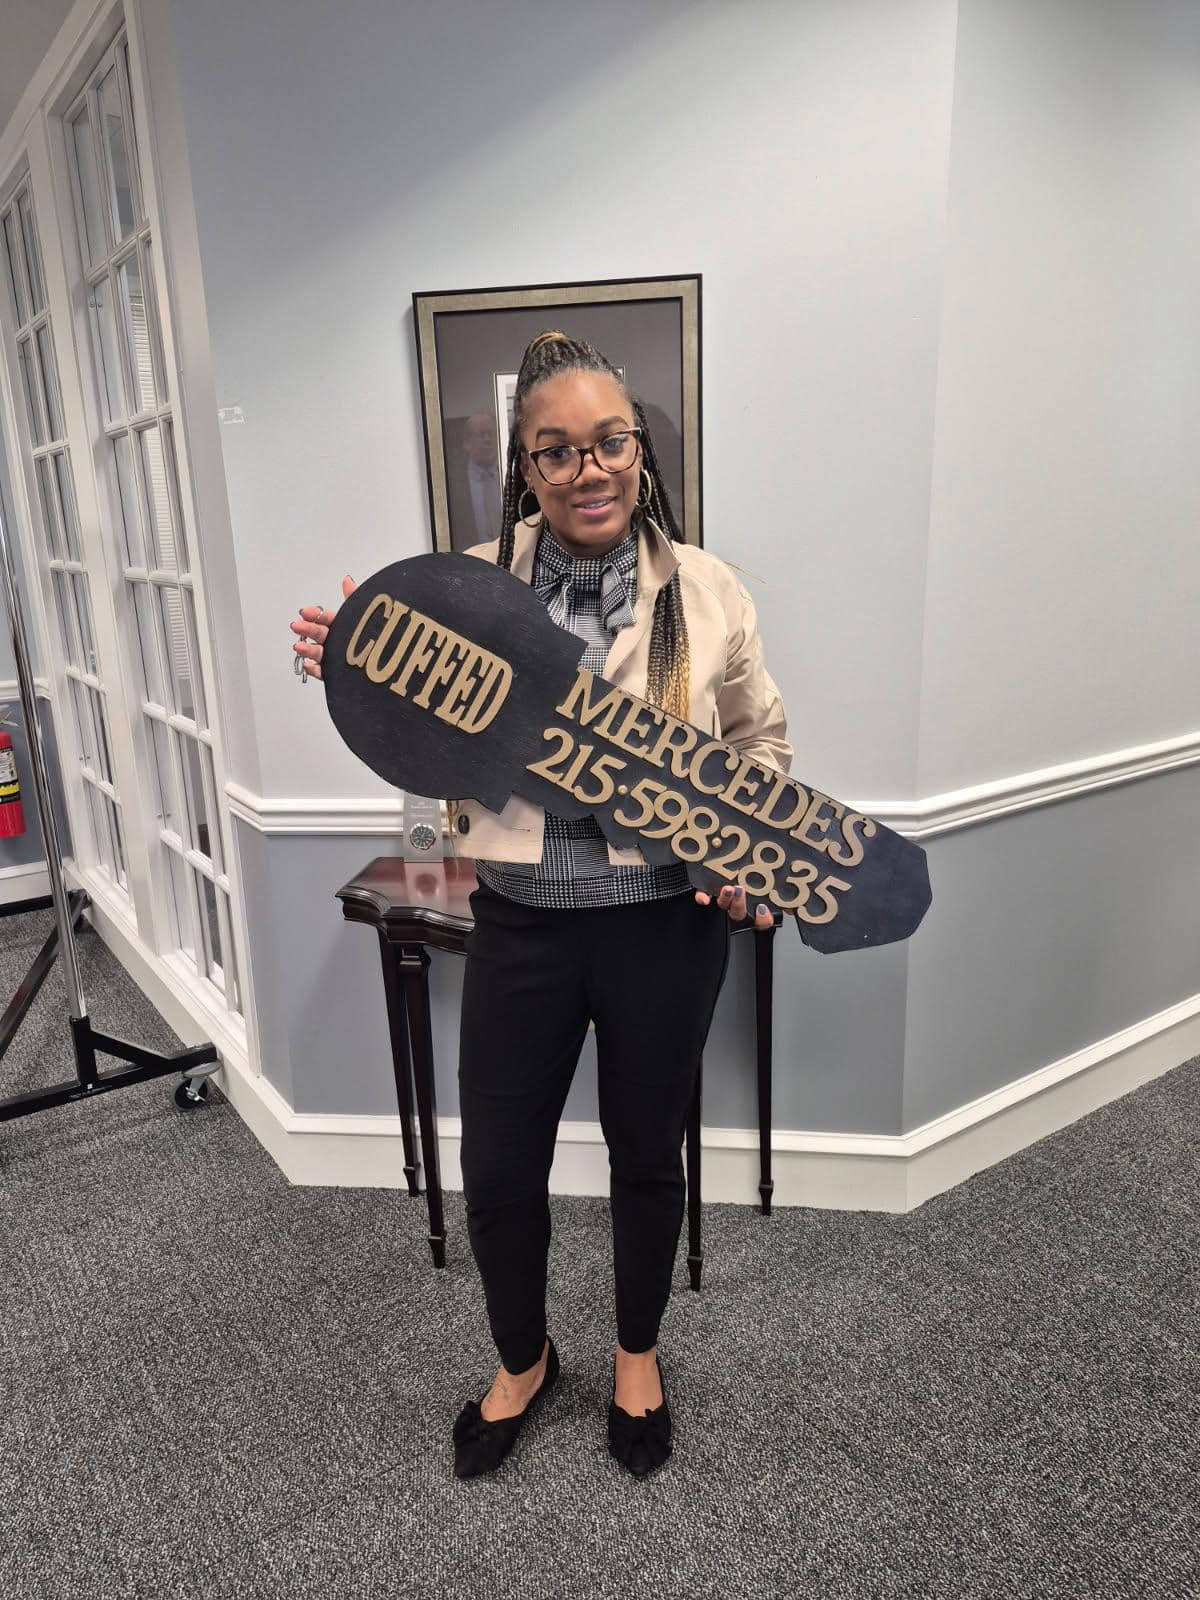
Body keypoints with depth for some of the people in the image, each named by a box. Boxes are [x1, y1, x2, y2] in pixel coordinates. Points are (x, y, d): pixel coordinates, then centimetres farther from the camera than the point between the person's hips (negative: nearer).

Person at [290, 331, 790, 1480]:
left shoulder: (706, 590, -4)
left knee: (646, 1151, 18)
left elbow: (761, 745, 8)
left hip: (667, 925, 0)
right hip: (521, 922, 1)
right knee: (496, 1163, 13)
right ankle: (522, 1359, 46)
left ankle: (636, 1353, 49)